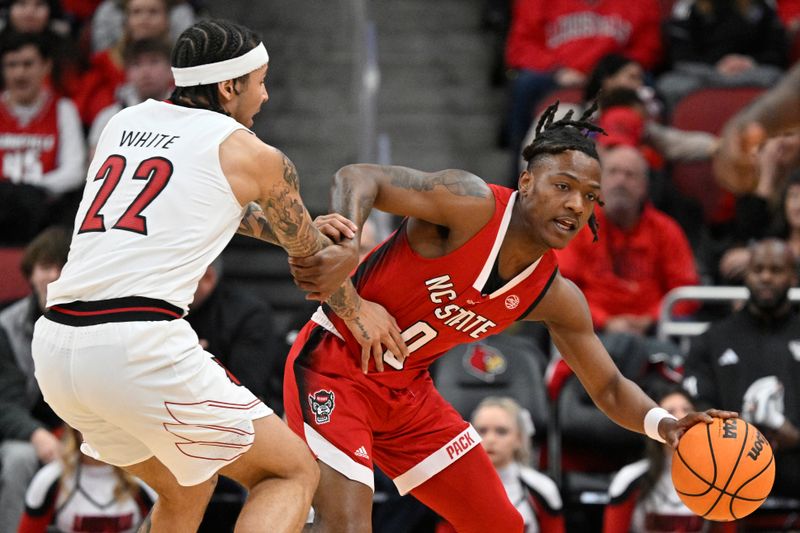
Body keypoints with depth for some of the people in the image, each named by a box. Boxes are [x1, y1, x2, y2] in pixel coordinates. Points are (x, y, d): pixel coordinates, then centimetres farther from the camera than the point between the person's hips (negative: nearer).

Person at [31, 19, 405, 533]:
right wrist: (356, 311, 39)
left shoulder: (123, 123, 21)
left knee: (185, 489, 28)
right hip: (143, 348, -7)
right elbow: (312, 259, 21)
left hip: (55, 348, 7)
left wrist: (295, 226, 44)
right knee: (294, 472, 9)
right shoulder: (253, 156, 6)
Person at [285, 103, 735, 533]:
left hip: (407, 389, 8)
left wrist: (663, 424, -19)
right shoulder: (474, 204, -23)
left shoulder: (556, 297, -4)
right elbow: (359, 178, -31)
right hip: (334, 364, -8)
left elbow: (610, 389, 3)